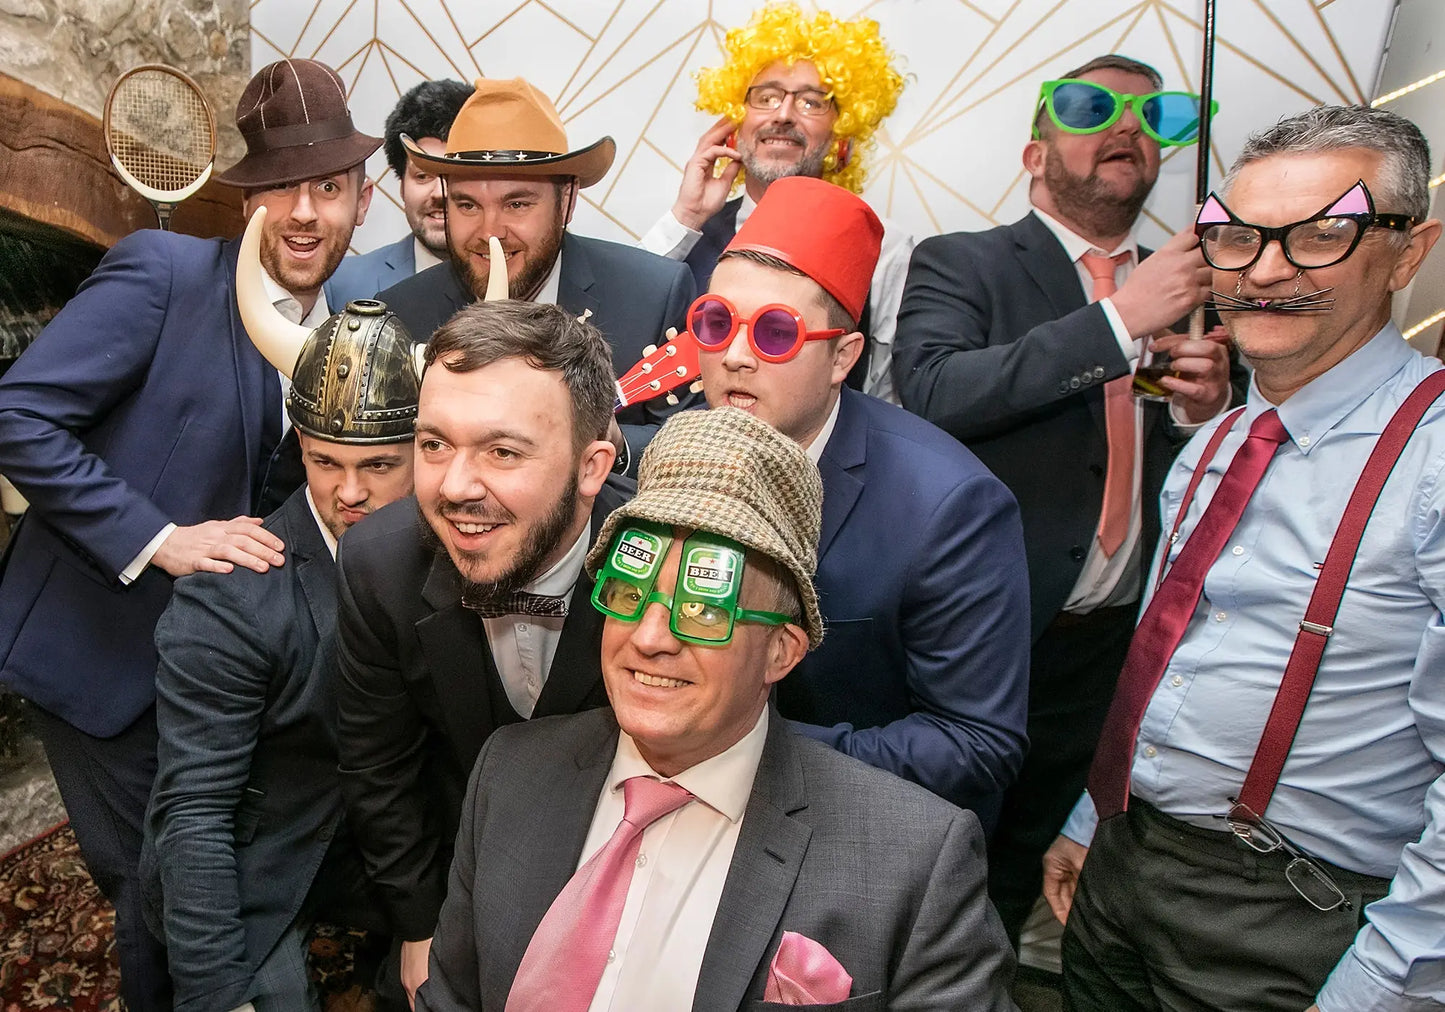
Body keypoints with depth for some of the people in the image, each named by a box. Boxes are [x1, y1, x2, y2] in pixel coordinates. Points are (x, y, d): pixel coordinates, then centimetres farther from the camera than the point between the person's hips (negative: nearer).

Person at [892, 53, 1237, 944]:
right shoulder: (960, 265, -3)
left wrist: (1204, 410, -7)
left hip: (1115, 647, 5)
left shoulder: (1184, 289, 11)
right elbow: (932, 393, -23)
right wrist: (1121, 320, -21)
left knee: (1020, 872, 18)